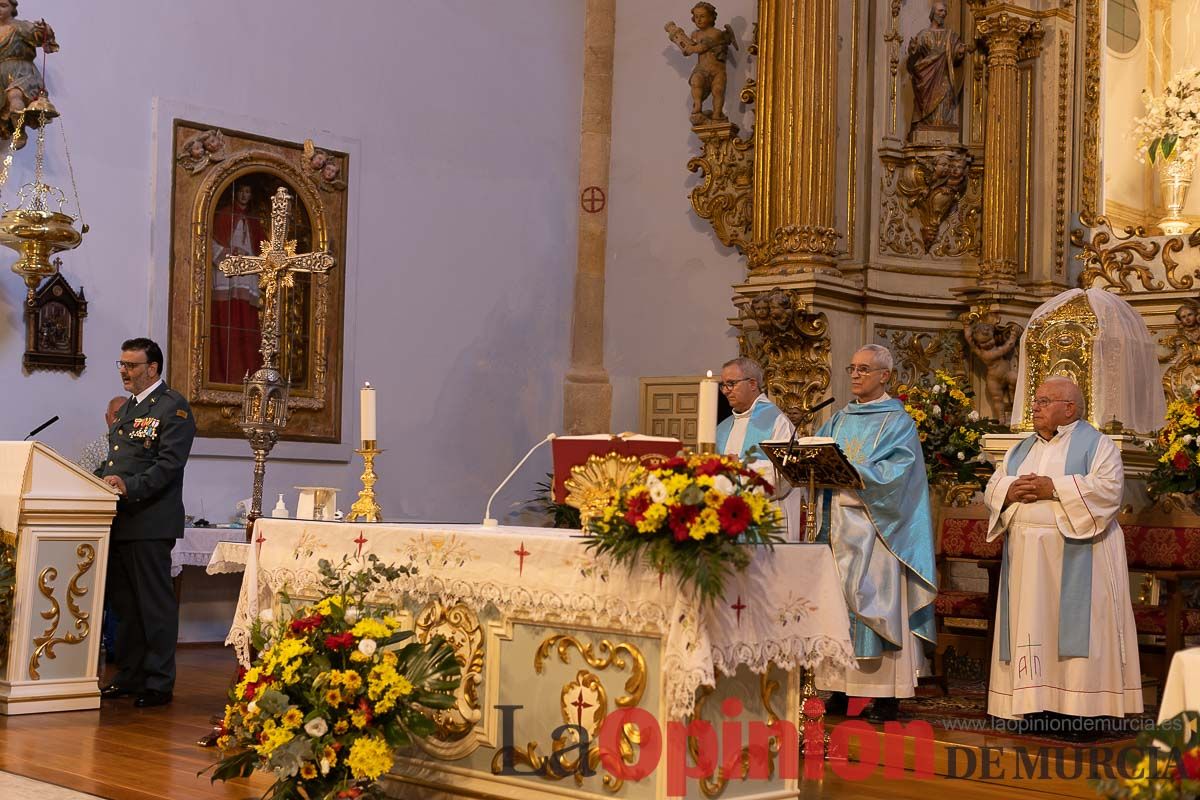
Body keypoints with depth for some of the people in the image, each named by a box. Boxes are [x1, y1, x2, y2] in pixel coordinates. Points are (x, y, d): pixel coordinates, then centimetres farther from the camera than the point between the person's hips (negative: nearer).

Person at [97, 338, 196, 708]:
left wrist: (130, 486, -27)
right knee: (123, 602, 14)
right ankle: (129, 677, 23)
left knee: (155, 604, -3)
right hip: (120, 521, 9)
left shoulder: (173, 407, -8)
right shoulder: (127, 408, 21)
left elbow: (169, 463, -17)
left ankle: (159, 683, 4)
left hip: (150, 522, -9)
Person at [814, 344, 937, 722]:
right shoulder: (840, 420, 18)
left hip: (876, 529, -6)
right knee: (838, 600, 2)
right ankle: (842, 687, 6)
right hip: (839, 523, 6)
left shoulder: (898, 422, 0)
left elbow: (895, 472, -14)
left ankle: (886, 693, -4)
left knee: (877, 602, -7)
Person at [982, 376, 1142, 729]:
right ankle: (1034, 704, 3)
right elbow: (992, 489, 15)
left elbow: (1109, 489, -13)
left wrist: (1053, 488, -17)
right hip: (1028, 556, 6)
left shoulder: (1096, 445, 1)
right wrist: (1011, 491, -8)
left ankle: (1080, 707, -7)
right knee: (1031, 629, 2)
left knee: (1072, 628, -8)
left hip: (1075, 558, -6)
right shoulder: (1022, 450, 20)